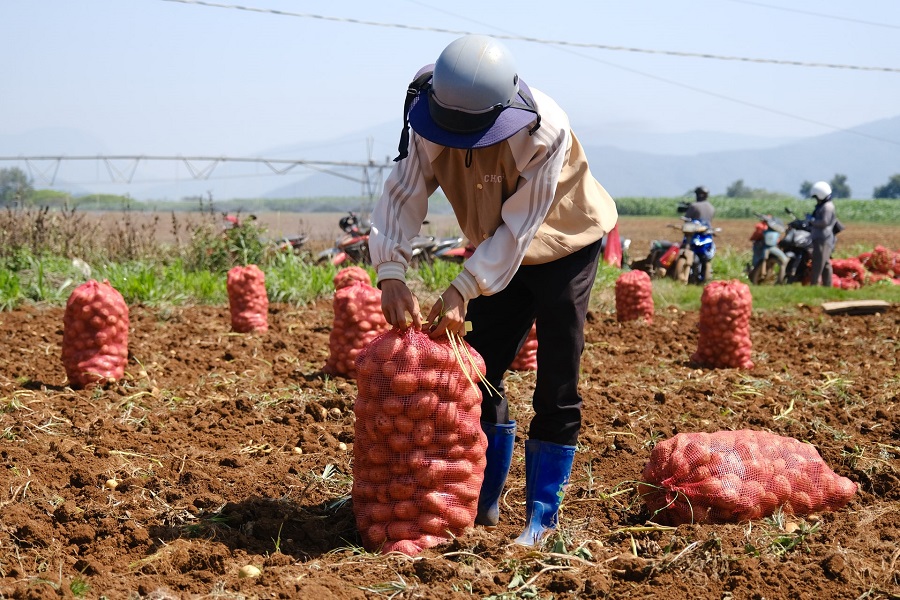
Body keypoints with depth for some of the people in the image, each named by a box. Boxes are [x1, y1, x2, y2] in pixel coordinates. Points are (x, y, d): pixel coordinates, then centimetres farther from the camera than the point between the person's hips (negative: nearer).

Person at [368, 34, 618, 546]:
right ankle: (484, 503, 18)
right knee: (477, 374, 4)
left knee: (557, 387, -7)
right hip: (498, 252, 5)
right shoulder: (429, 123, -21)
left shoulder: (545, 132, -35)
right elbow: (404, 193, -25)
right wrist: (392, 273, -39)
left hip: (565, 247, -5)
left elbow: (517, 227, -32)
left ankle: (543, 514, 3)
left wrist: (463, 290, -37)